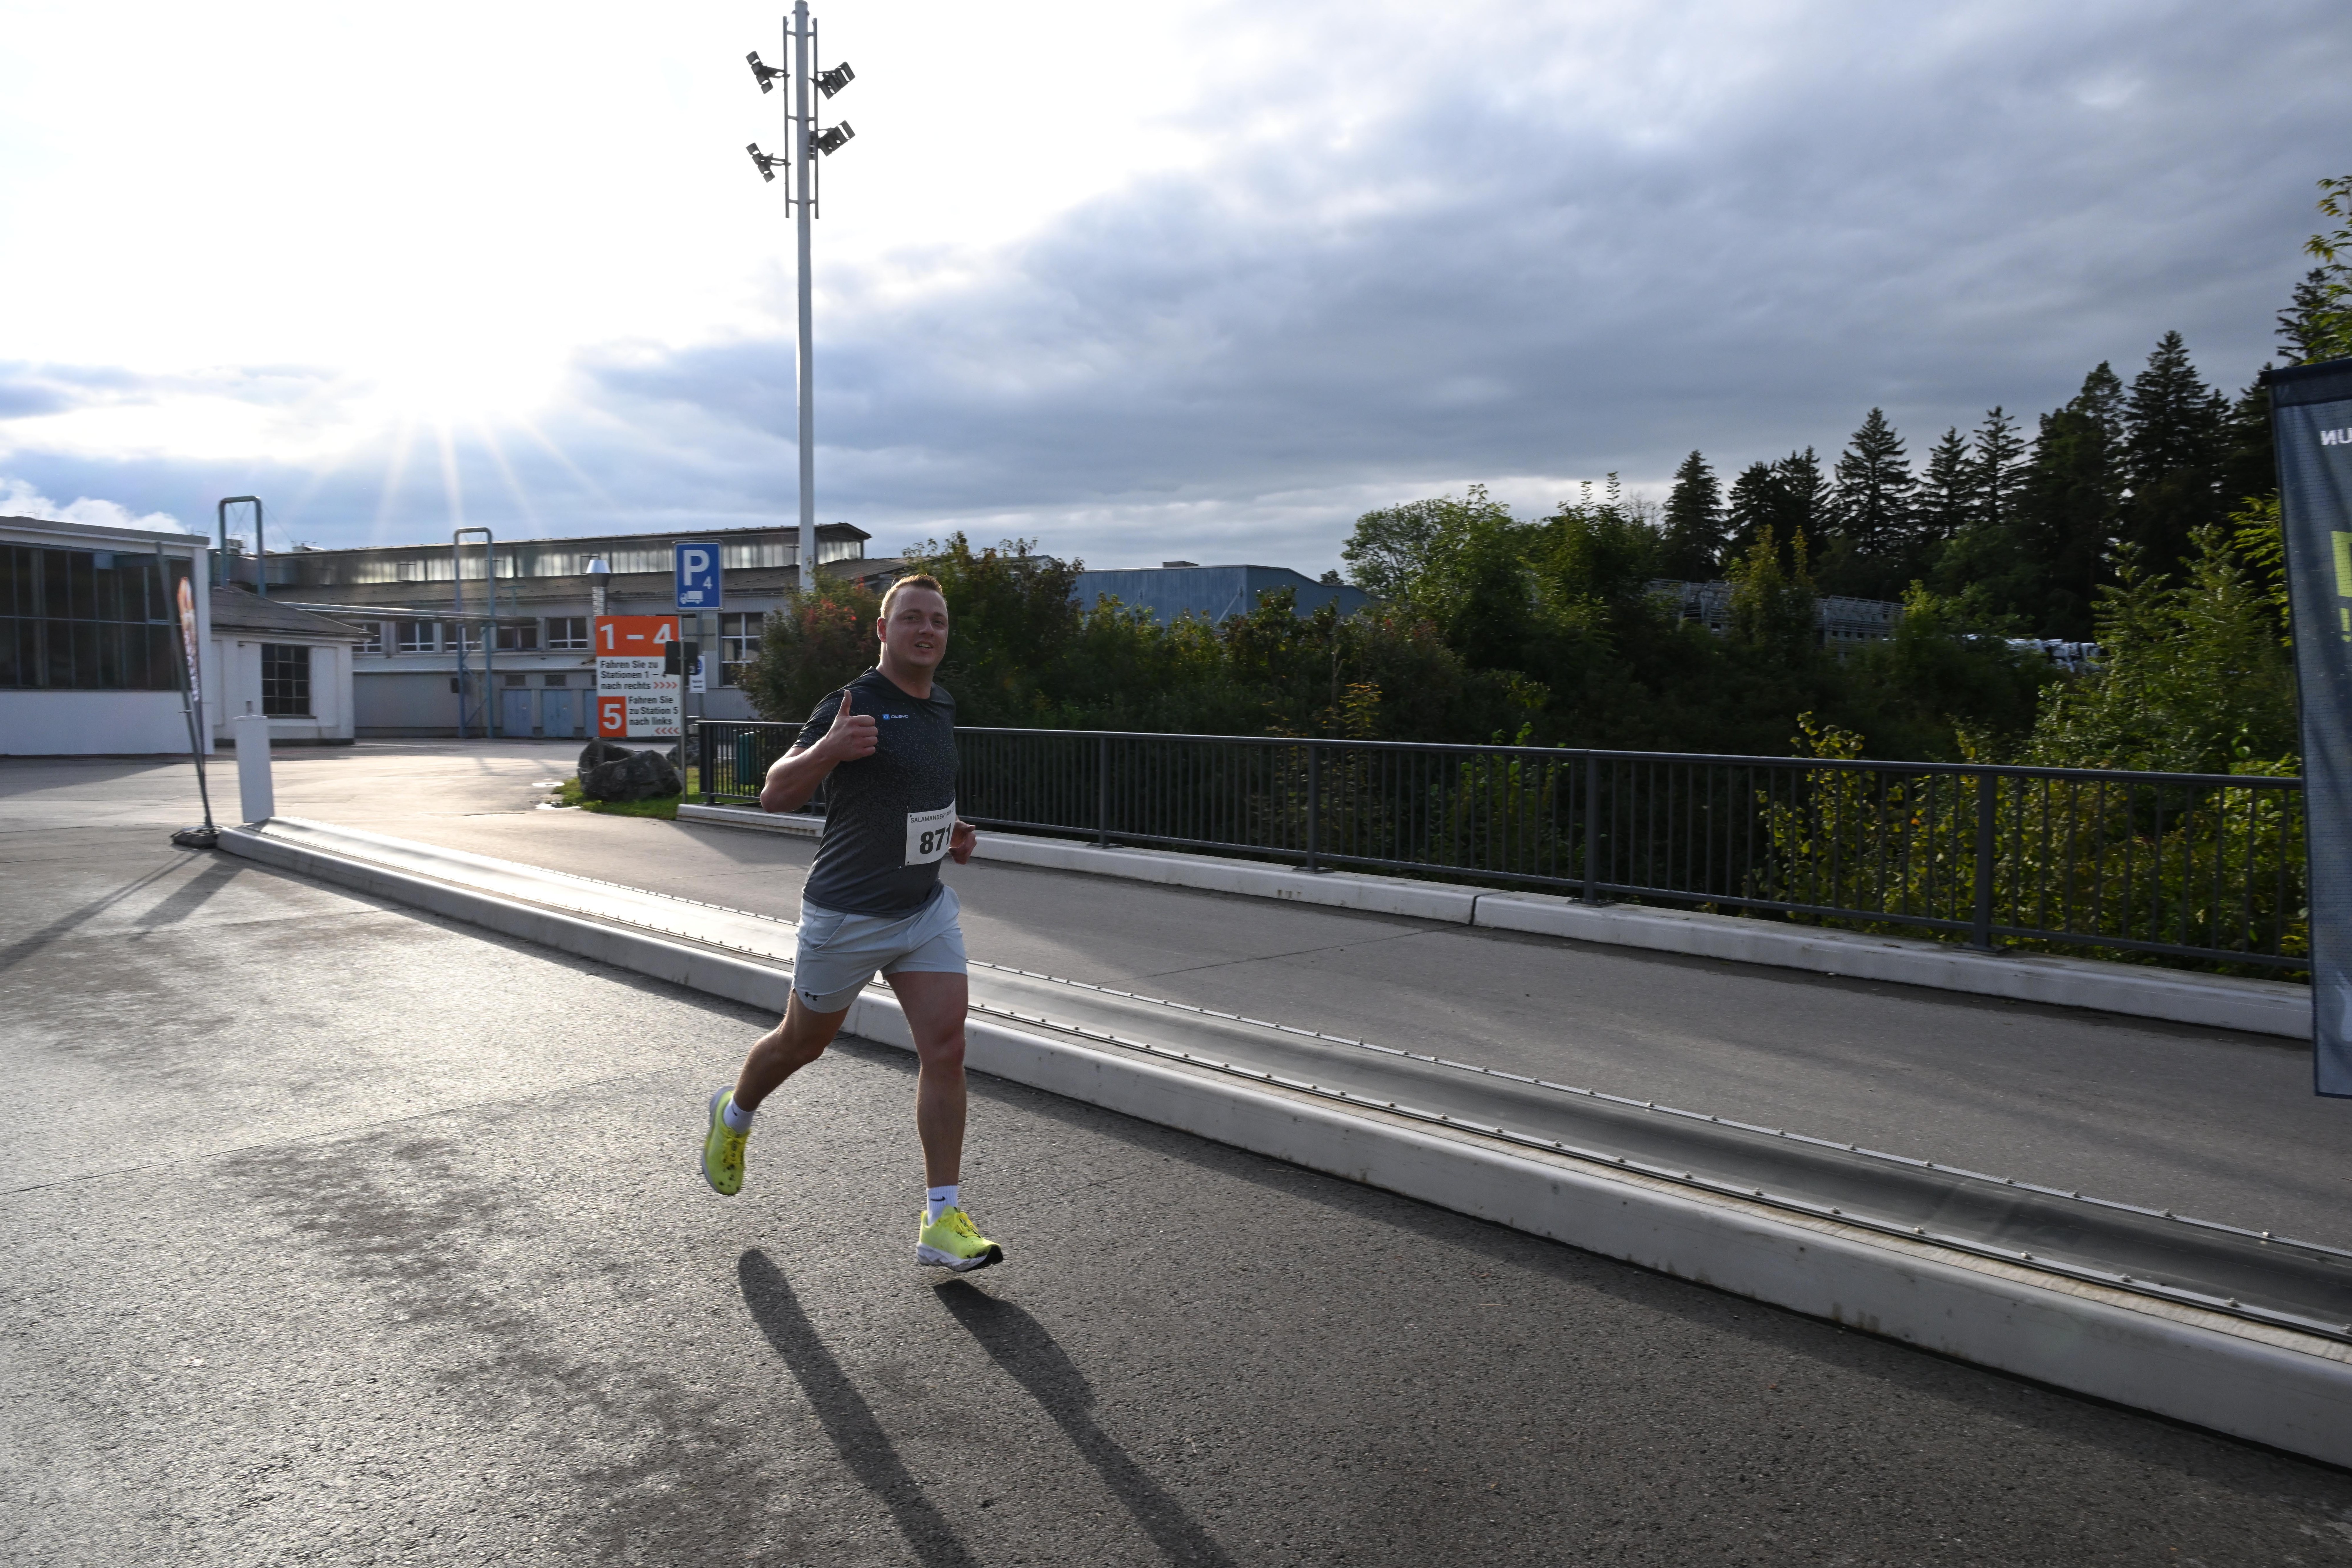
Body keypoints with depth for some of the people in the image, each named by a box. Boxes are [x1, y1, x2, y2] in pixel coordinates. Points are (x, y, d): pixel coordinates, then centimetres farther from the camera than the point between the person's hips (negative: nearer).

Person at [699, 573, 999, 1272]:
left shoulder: (942, 706, 8)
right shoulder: (853, 705, -16)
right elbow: (775, 794, -17)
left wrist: (950, 830, 9)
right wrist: (827, 748, -35)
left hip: (927, 906, 6)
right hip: (846, 916, -5)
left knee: (946, 1047, -7)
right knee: (803, 1043, 14)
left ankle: (943, 1221, -1)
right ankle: (733, 1115, 47)